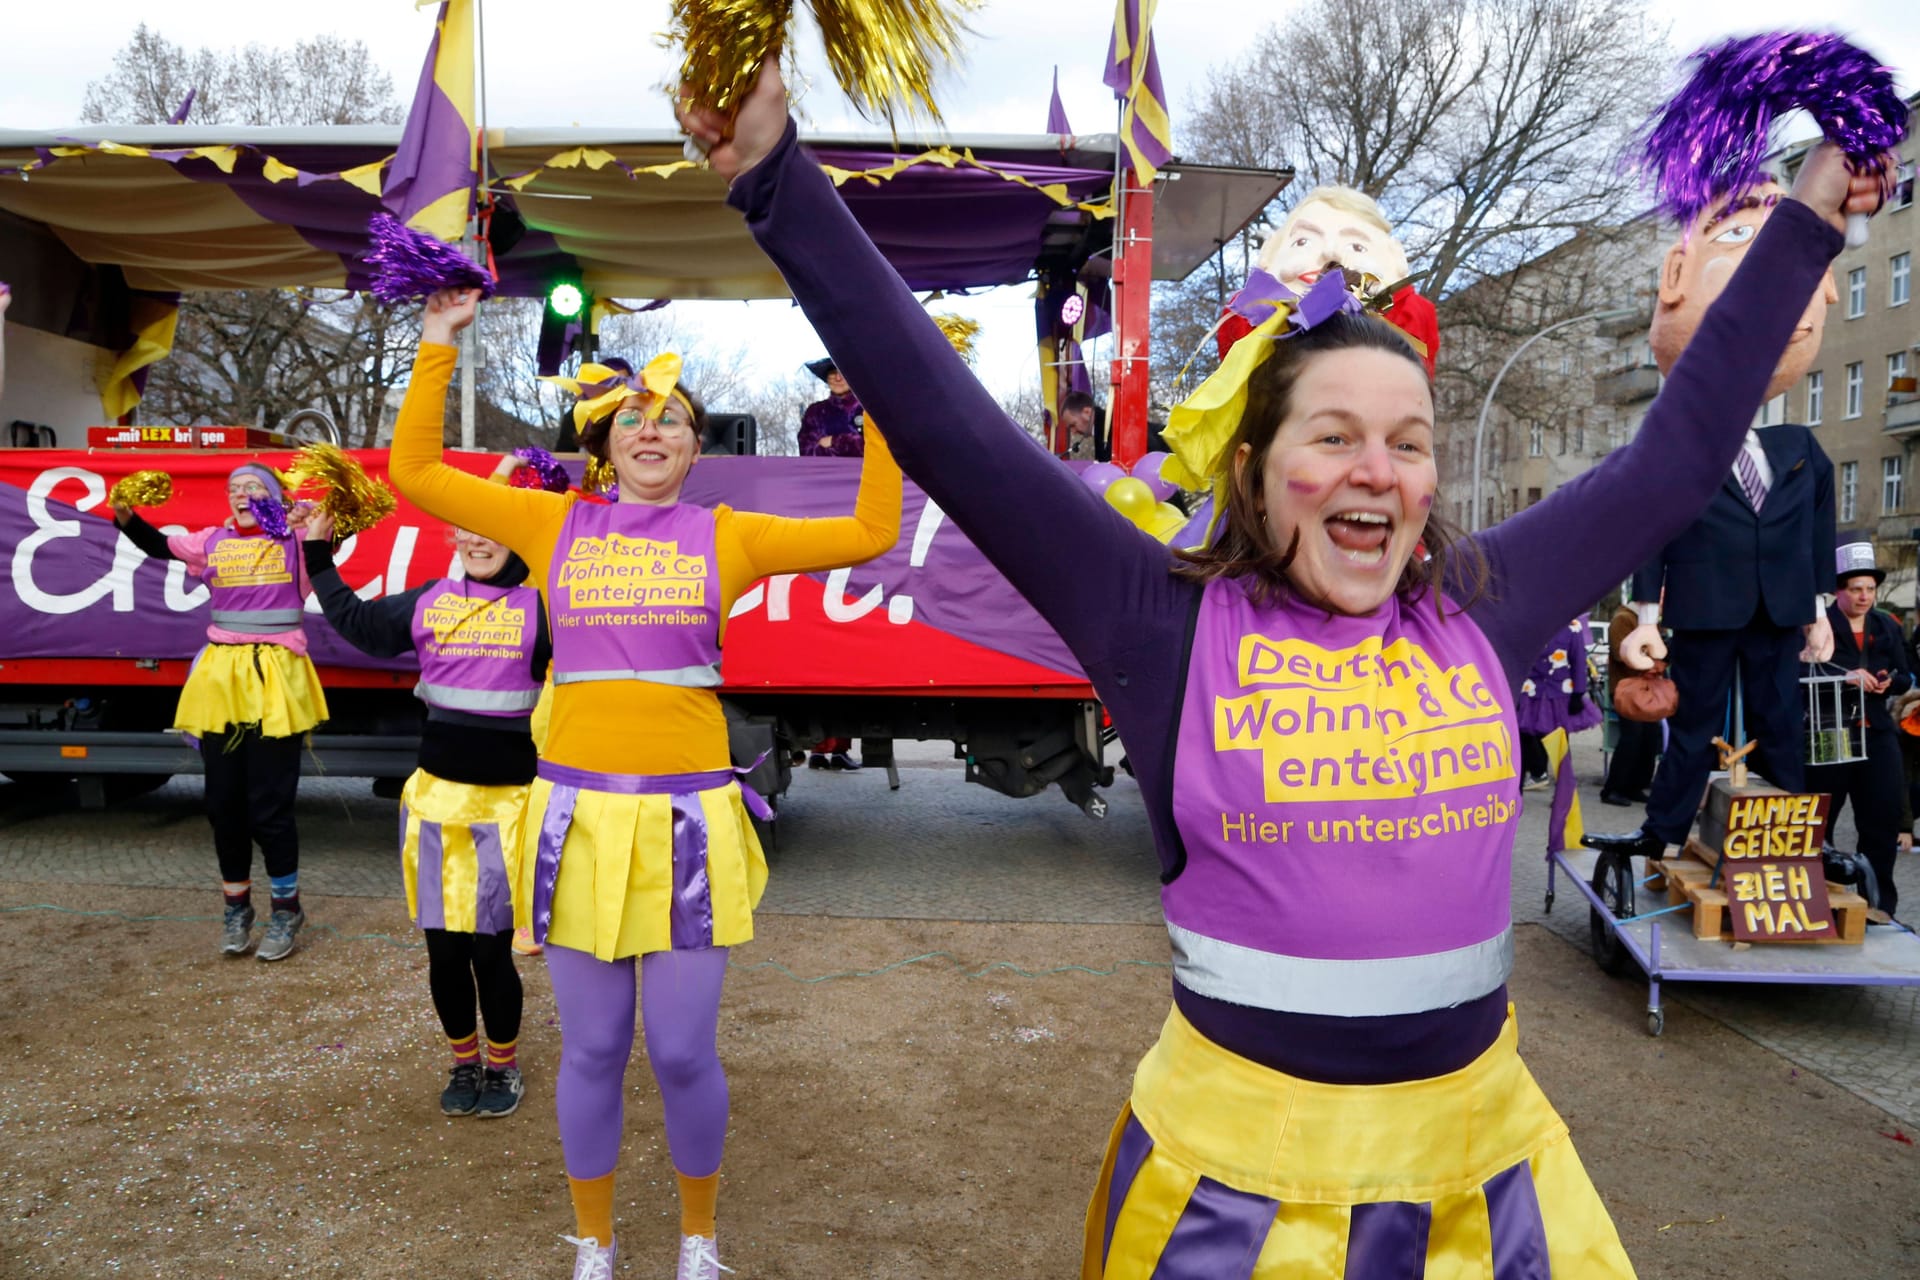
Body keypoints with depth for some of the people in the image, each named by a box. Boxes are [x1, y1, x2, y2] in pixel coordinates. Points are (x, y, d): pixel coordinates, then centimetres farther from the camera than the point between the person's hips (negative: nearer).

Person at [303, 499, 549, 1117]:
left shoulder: (538, 607, -3)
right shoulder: (429, 601, 8)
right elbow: (357, 623, 19)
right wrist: (319, 556, 21)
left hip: (507, 799, -4)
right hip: (437, 795, 4)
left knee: (490, 948, 0)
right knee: (442, 946, 9)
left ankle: (503, 1065, 24)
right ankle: (464, 1061, 31)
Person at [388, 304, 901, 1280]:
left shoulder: (725, 537, 5)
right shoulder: (555, 525, 7)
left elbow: (870, 530, 2)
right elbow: (415, 473, 10)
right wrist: (438, 345, 10)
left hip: (687, 818, -1)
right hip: (577, 814, 1)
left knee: (682, 1053, 5)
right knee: (593, 1051, 11)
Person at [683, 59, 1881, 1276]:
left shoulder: (1481, 611, 0)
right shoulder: (1172, 623, -10)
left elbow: (1677, 454, 11)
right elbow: (947, 427, -14)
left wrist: (1804, 229, 19)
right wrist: (779, 176, -17)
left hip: (1484, 1150, 4)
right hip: (1239, 1164, -3)